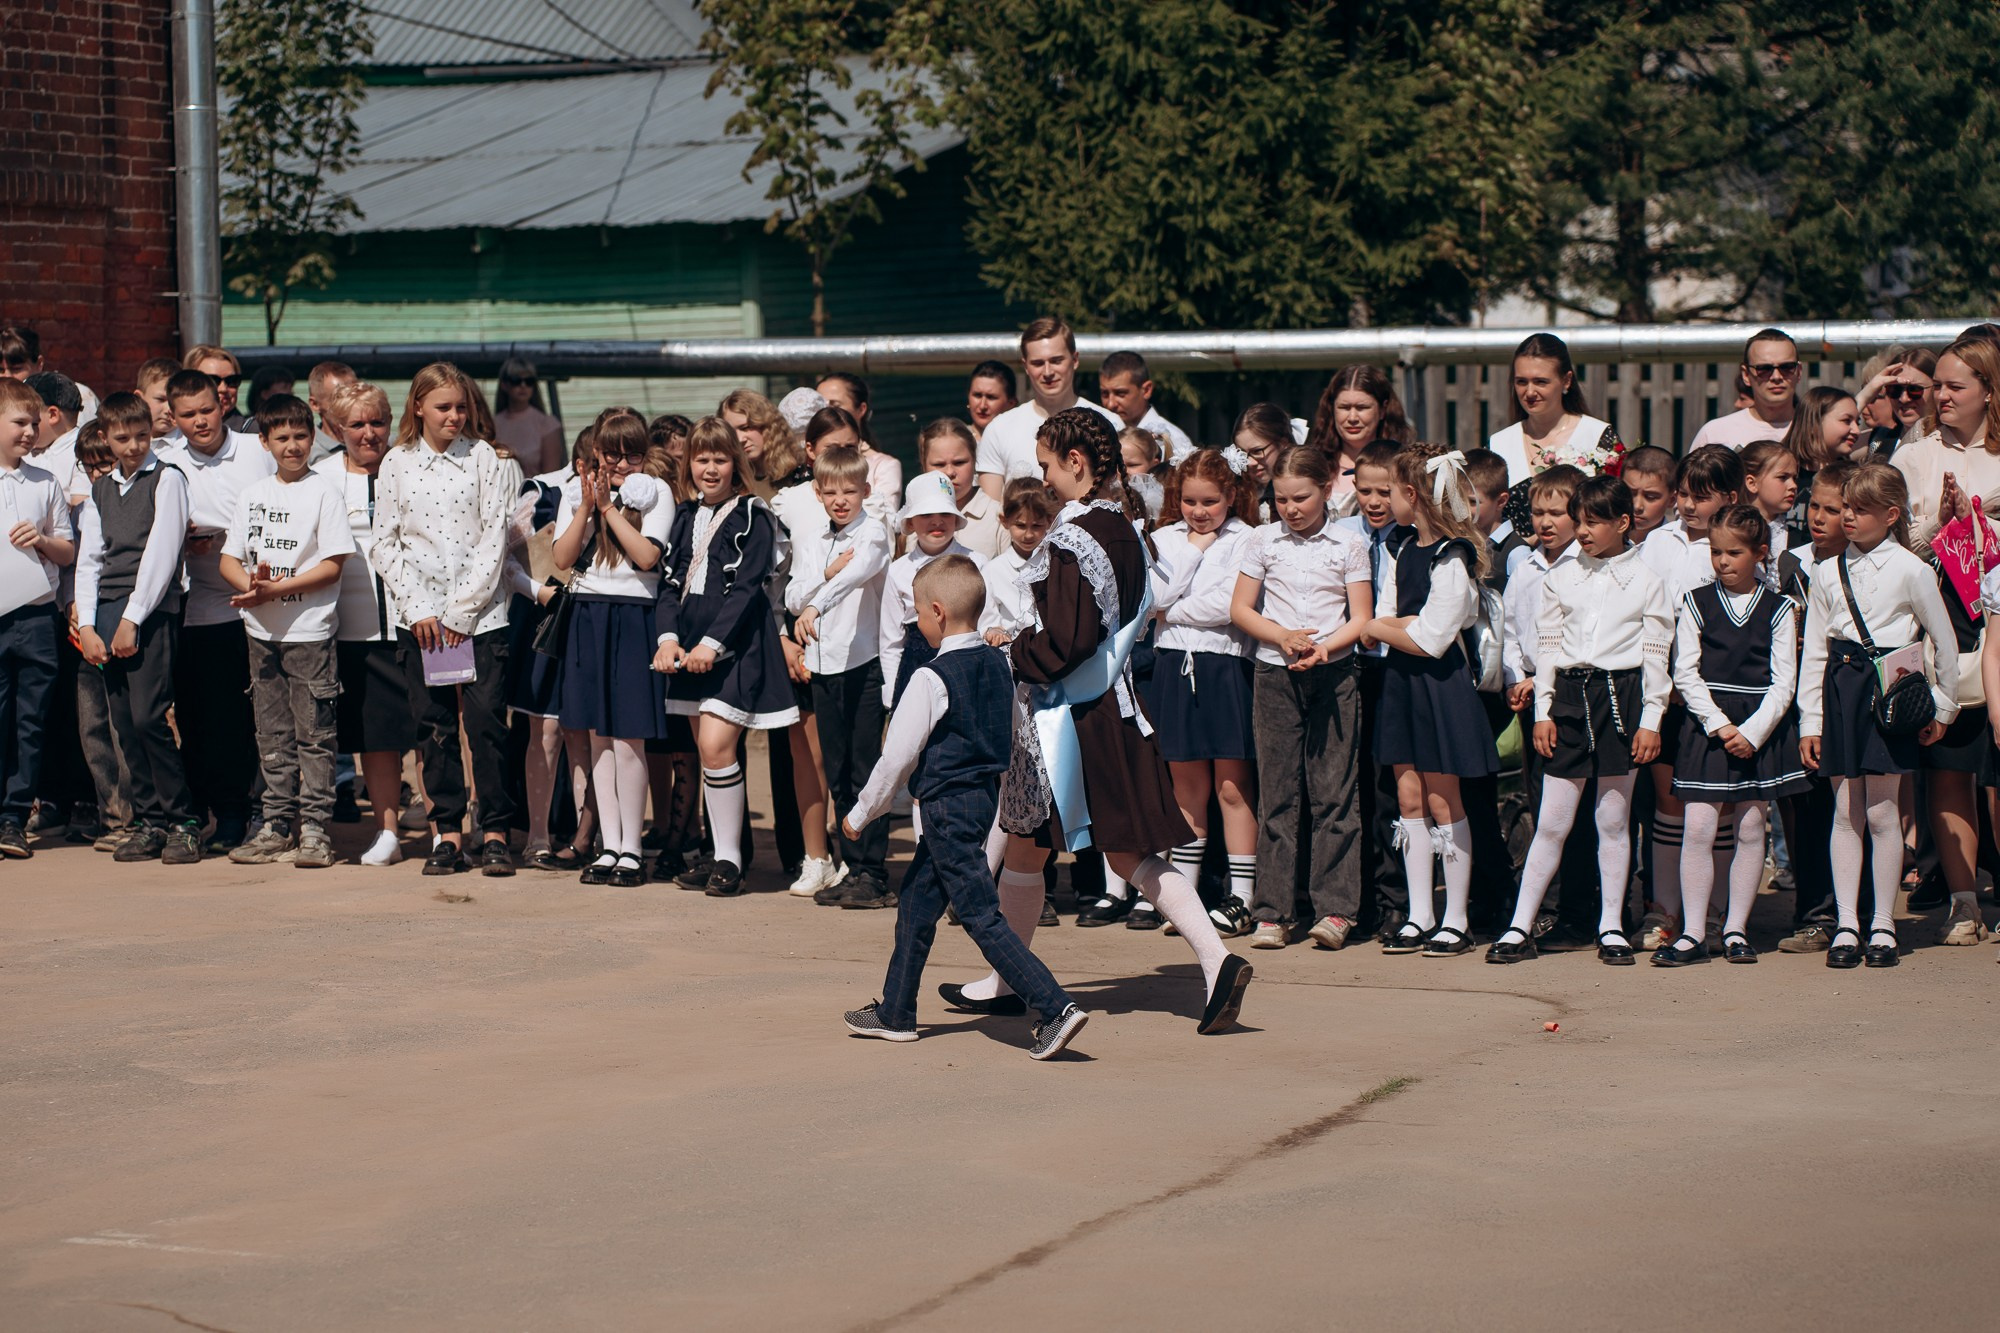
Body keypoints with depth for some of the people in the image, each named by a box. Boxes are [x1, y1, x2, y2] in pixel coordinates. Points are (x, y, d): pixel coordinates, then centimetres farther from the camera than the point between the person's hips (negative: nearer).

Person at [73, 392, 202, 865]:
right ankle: (149, 822, 10)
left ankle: (183, 821, -4)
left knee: (148, 718, -12)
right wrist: (87, 625, 3)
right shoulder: (99, 489, 18)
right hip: (107, 612, 6)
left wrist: (132, 618, -12)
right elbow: (88, 559, 15)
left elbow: (161, 553, -7)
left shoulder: (167, 480, 0)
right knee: (124, 724, 4)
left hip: (153, 611, -6)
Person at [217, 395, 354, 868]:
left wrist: (276, 589, -17)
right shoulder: (252, 494, 11)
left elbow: (332, 565, -10)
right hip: (261, 631, 5)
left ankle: (314, 829, -1)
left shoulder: (324, 493, -4)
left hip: (309, 632, -5)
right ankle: (278, 826, 15)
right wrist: (250, 584, -11)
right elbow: (229, 560, 10)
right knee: (273, 736, 9)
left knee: (313, 735, -3)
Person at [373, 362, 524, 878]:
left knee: (486, 722, -5)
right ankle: (447, 831, 11)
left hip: (481, 615, -2)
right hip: (419, 616, 2)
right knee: (435, 727, 4)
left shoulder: (486, 459, 1)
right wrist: (417, 609, -4)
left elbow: (494, 538, -4)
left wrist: (463, 611, -9)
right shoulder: (396, 464, 7)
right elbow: (384, 543, 6)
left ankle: (494, 832, 3)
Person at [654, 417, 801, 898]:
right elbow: (671, 583, 11)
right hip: (692, 649, 6)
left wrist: (712, 644, -18)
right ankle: (719, 854, 14)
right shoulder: (686, 517, 15)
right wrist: (667, 637, -5)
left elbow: (747, 588, -11)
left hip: (736, 646, -6)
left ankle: (731, 860, -7)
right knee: (707, 750, 7)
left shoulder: (752, 517, -4)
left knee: (716, 746, -15)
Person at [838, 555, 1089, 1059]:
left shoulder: (931, 679, -17)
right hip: (985, 794, 9)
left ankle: (1055, 1008, -16)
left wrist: (860, 814, -2)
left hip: (947, 805, -9)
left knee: (981, 916, -8)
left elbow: (897, 756, -13)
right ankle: (895, 1013, 27)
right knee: (916, 901, 18)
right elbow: (1008, 736, 17)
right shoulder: (998, 663, 5)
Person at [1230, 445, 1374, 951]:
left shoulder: (1348, 545, 2)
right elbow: (1240, 609, 6)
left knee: (1333, 791, -3)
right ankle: (1272, 912, 4)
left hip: (1334, 675, -1)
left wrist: (1324, 648, -17)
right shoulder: (1263, 541, 6)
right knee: (1277, 792, 2)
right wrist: (1283, 636, -9)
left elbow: (1361, 620, 0)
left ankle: (1334, 909, 0)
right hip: (1275, 676, 1)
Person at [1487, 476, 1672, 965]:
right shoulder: (1560, 579, 9)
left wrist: (1651, 720, -4)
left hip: (1621, 695, -2)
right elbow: (1548, 646, 10)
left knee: (1613, 821, 4)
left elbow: (1656, 654, 1)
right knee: (1551, 822, 1)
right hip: (1569, 696, 2)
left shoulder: (1646, 581, 2)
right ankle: (1520, 927, 2)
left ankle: (1611, 926, 12)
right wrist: (1542, 710, 4)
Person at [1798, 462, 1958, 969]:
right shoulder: (1828, 572, 7)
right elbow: (1814, 651, 9)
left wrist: (1942, 707, 8)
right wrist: (1809, 722, 5)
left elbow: (1944, 642, 6)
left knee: (1882, 812, -1)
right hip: (1839, 689, 3)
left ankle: (1882, 926, 7)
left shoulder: (1911, 570, -2)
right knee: (1846, 812, 3)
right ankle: (1846, 925, 6)